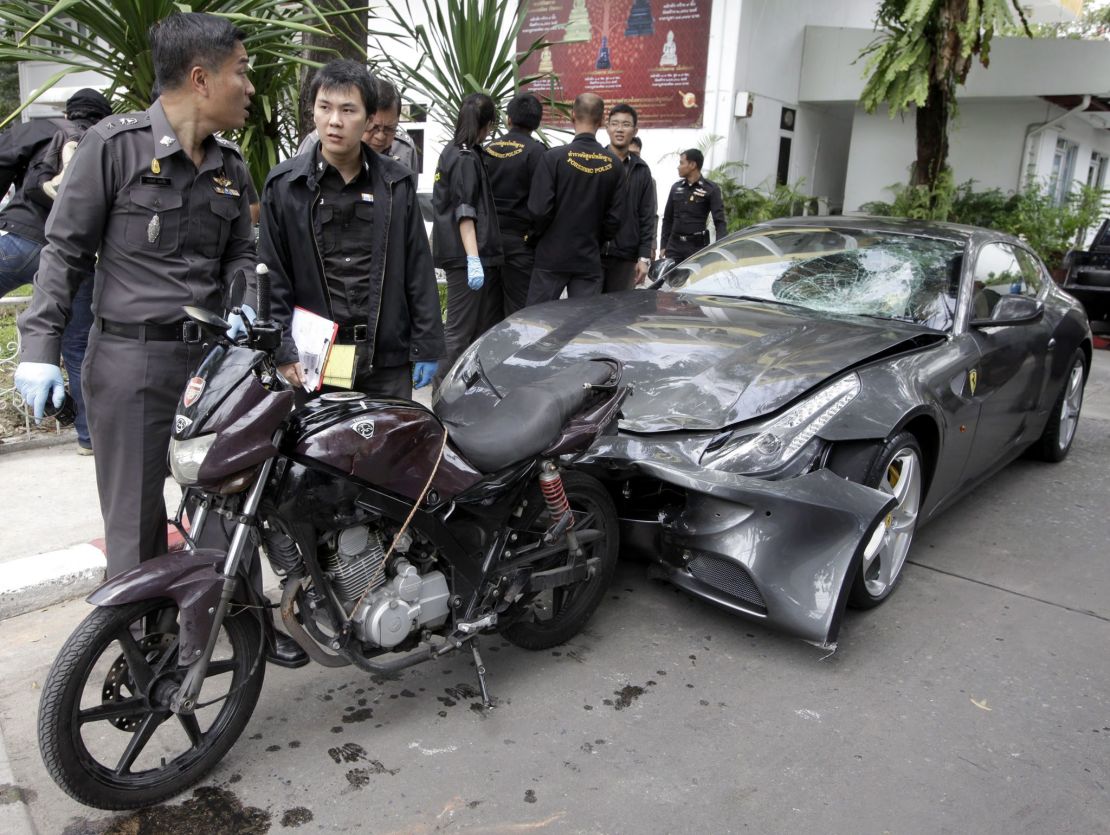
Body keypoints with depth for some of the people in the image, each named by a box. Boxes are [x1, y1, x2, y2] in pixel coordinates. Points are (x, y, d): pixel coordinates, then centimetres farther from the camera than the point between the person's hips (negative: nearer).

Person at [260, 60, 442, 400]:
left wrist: (427, 347, 2)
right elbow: (272, 277, 1)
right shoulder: (283, 185, 2)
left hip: (388, 361, 1)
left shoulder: (398, 184, 5)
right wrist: (282, 351, -6)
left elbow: (418, 272, 5)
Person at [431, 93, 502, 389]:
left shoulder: (451, 152, 18)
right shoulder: (467, 159, -11)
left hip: (458, 255, 10)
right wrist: (473, 260, -23)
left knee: (486, 326, 14)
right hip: (468, 257, -10)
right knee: (460, 331, -7)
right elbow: (465, 214, -18)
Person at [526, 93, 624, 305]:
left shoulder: (554, 157, -11)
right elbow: (615, 217, 2)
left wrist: (540, 235, 8)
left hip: (552, 256, -3)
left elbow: (539, 209, -12)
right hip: (590, 260, 3)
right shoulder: (613, 164, 0)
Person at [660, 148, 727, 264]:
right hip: (674, 245, 4)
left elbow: (719, 221, -8)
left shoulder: (711, 189, -1)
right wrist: (663, 246, 11)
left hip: (698, 246, -4)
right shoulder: (676, 187, 13)